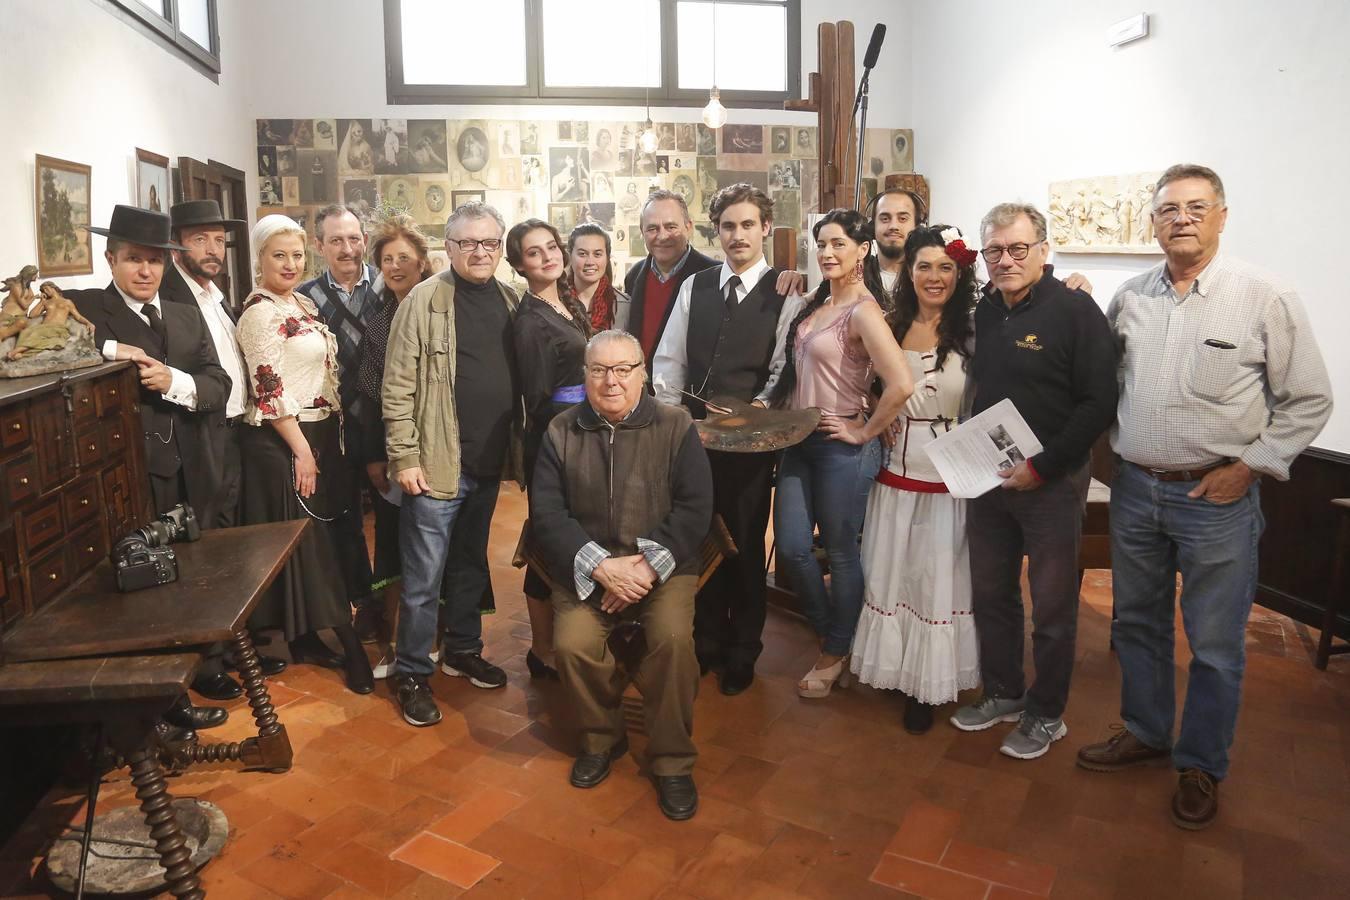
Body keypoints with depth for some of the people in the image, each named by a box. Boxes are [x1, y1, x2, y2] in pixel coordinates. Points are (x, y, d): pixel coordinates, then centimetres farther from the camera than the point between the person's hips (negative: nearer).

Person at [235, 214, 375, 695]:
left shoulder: (303, 303, 11)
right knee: (299, 539, 1)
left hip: (319, 433, 9)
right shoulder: (260, 312, -15)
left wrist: (328, 439, 14)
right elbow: (269, 392, -18)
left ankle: (306, 635, 25)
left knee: (319, 533, 13)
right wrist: (302, 451, -17)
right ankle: (346, 646, 9)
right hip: (282, 441, -9)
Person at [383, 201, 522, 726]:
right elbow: (398, 387, -10)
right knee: (423, 579, 3)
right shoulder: (424, 300, -9)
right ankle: (412, 674, 19)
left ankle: (463, 650, 37)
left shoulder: (510, 301, 7)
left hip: (489, 462, 6)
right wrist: (404, 458, -13)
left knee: (473, 565, 20)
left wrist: (518, 448, 9)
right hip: (437, 464, -5)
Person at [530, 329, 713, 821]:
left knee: (673, 637, -27)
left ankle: (673, 761, -3)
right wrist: (600, 567, -16)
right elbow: (547, 513, -3)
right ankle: (602, 738, 8)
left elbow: (694, 508, -5)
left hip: (662, 564, -1)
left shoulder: (676, 427, 1)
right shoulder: (561, 433, 4)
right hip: (585, 567, 1)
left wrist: (647, 564, -17)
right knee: (573, 643, -24)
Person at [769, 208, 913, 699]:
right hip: (799, 440, 7)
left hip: (842, 446, -7)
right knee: (792, 548, 7)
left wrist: (864, 432, -16)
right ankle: (829, 630, 33)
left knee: (840, 552, 7)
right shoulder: (816, 303, 9)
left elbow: (901, 385, -26)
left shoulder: (863, 312, -16)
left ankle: (835, 654, 27)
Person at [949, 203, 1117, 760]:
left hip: (1051, 482, -6)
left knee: (1052, 606, 7)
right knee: (990, 594, 15)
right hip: (988, 478, 6)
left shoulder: (1075, 310, -12)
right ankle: (1002, 694, 33)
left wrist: (1042, 466, -18)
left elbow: (1099, 403, -16)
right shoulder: (985, 311, 8)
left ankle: (1045, 714, 24)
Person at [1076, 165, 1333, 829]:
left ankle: (1202, 766, 26)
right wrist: (1117, 444, 5)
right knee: (1137, 623, 17)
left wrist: (1248, 465, -9)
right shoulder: (1129, 299, 3)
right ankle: (1144, 732, 37)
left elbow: (1308, 400, -4)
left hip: (1218, 496, -4)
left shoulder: (1266, 298, -8)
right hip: (1134, 488, 4)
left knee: (1215, 644, 7)